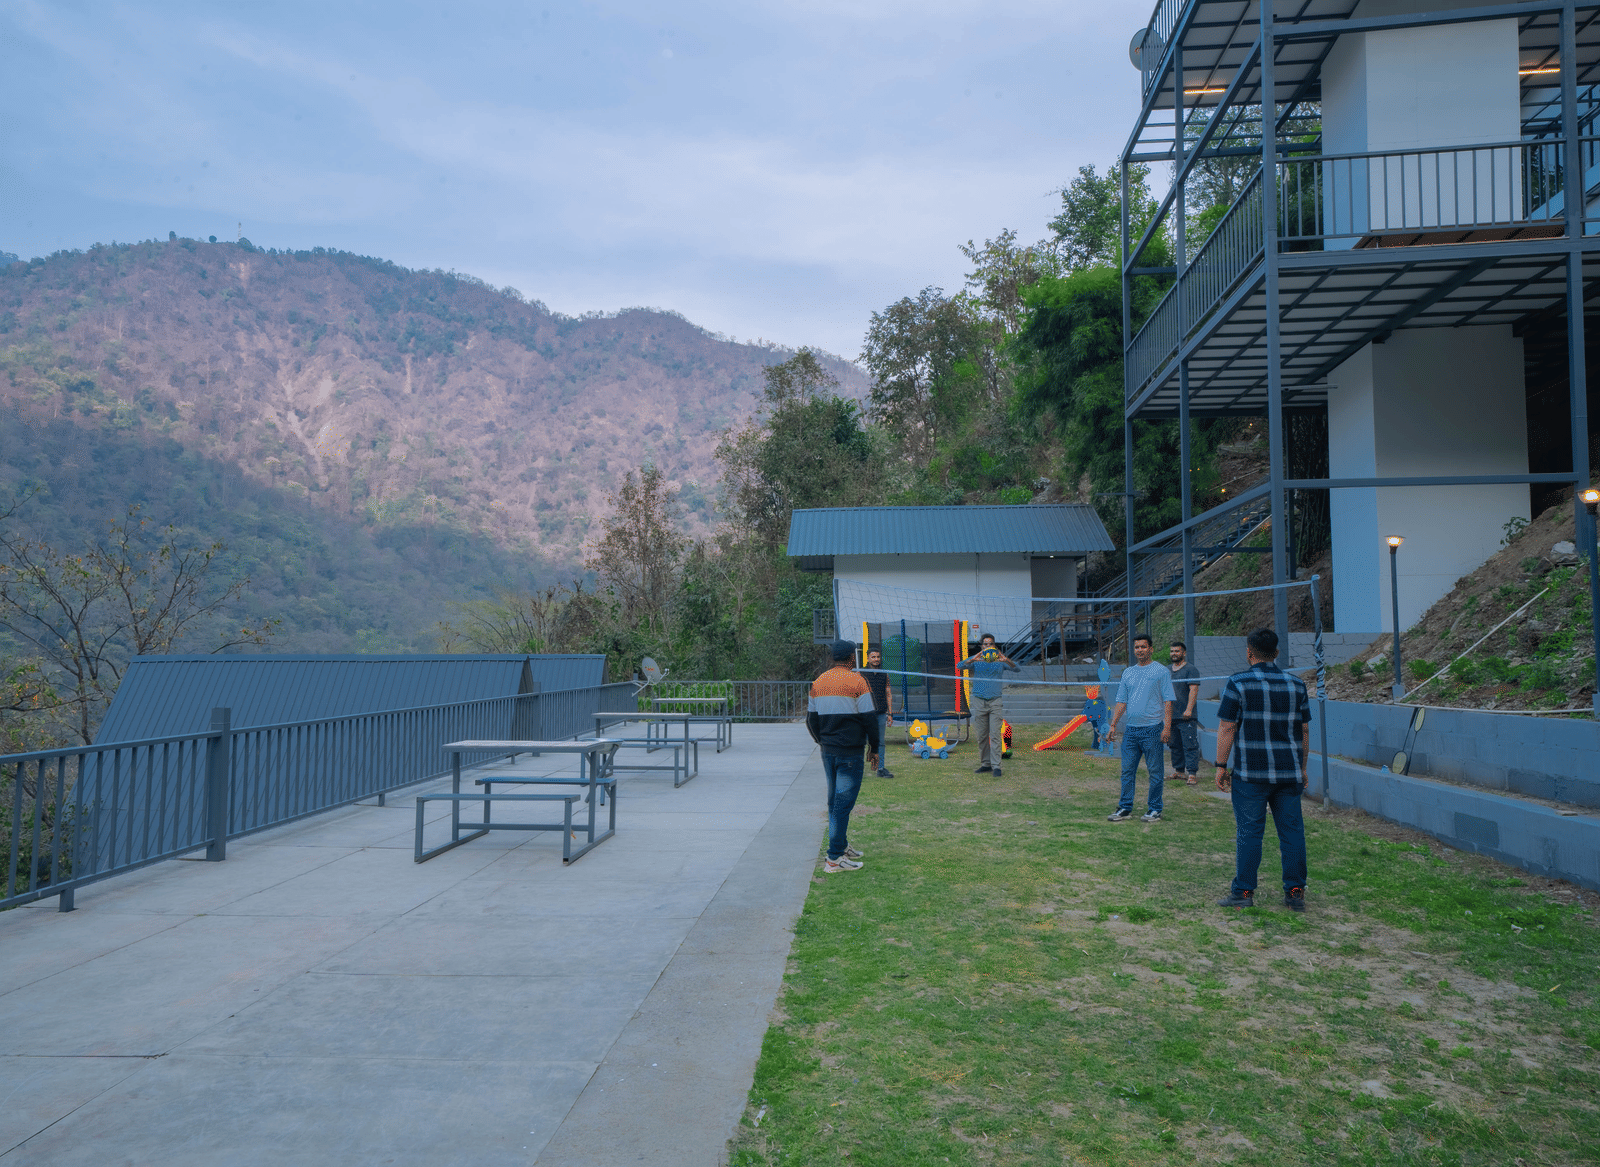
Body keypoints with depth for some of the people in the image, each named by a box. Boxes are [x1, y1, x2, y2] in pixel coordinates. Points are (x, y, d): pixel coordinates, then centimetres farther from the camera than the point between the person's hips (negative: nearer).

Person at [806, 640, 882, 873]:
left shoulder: (818, 682, 8)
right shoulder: (856, 681, -10)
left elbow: (811, 719, 14)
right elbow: (869, 719, -9)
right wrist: (874, 748, 2)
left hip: (828, 751, 6)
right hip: (850, 752, -6)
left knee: (834, 801, 17)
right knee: (844, 802, -4)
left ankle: (842, 846, 27)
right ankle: (834, 858, -3)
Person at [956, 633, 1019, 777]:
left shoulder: (1000, 660, 4)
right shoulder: (975, 660, 3)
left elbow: (1018, 669, -7)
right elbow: (959, 666, -14)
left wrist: (1007, 661, -28)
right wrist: (972, 660, -35)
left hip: (995, 701, -1)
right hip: (979, 701, 1)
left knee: (995, 735, -8)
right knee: (981, 736, 5)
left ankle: (996, 766, -6)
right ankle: (985, 764, 16)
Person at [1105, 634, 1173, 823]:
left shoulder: (1161, 671, -1)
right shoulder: (1128, 673, 14)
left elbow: (1168, 701, -5)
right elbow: (1121, 702, 17)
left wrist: (1167, 727, -13)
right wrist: (1113, 725, 10)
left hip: (1153, 729, -5)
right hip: (1131, 729, 5)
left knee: (1155, 771, 1)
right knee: (1127, 770, 6)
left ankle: (1154, 809, 10)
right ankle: (1125, 808, 12)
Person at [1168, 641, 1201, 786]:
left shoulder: (1191, 670, -5)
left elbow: (1193, 690, -13)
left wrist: (1189, 709, -21)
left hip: (1186, 716, -7)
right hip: (1171, 715, 7)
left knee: (1190, 745, -8)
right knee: (1175, 745, 12)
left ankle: (1192, 773, -8)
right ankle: (1179, 770, 20)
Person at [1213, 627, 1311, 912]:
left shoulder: (1238, 683, -5)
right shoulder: (1296, 684, 7)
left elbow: (1226, 728, -7)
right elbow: (1304, 731, 11)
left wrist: (1221, 766, 0)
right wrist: (1303, 768, 19)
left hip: (1250, 773, -3)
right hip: (1289, 773, 4)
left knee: (1248, 832, 0)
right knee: (1292, 830, 8)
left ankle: (1243, 892, 4)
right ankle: (1295, 893, 10)